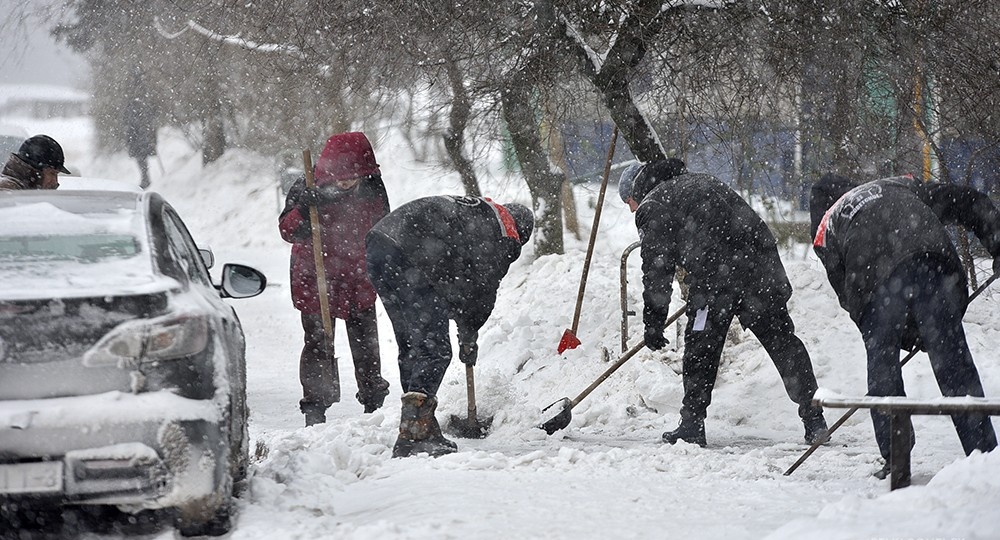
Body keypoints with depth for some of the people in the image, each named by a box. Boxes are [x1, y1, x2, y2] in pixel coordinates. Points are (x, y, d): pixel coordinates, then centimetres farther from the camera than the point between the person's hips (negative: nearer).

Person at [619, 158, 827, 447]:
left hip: (714, 280, -6)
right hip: (762, 270, 6)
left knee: (700, 351, 8)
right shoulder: (698, 182, 30)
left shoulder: (652, 208, 7)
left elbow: (657, 269, 1)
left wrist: (653, 323, 5)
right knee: (783, 342, 9)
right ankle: (814, 419, 8)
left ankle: (692, 426, 12)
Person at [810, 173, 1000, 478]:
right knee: (954, 361, 6)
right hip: (932, 259, 1)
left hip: (876, 280, -1)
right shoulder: (901, 187, 37)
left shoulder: (826, 230, 31)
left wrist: (909, 337, 23)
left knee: (882, 364, 13)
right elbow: (969, 202, 25)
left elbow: (849, 296, 22)